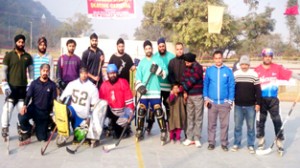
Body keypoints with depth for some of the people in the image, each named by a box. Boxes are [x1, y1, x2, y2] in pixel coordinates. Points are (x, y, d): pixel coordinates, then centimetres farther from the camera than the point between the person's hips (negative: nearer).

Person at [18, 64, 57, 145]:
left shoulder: (52, 85, -3)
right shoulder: (34, 83, 0)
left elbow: (54, 100, -1)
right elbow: (28, 96, -5)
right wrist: (25, 105, -23)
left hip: (44, 112, 0)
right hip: (33, 108, 0)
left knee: (42, 138, 0)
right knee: (21, 117, -34)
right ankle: (26, 135, -4)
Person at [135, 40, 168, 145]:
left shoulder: (158, 60, 6)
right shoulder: (142, 62, 11)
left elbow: (165, 72, -3)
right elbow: (138, 76, 4)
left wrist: (158, 70, -21)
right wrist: (140, 86, -11)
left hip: (155, 90, -2)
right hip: (144, 91, 2)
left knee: (158, 111, -8)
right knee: (141, 110, 3)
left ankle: (163, 132, -2)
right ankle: (139, 131, 17)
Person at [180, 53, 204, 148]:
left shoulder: (198, 68, -12)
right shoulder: (186, 68, 9)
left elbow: (191, 81, -15)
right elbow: (183, 79, 5)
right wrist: (185, 92, -8)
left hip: (198, 95, -6)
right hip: (189, 95, 6)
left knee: (198, 118, 1)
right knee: (190, 117, 7)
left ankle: (197, 139, 5)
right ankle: (189, 138, 12)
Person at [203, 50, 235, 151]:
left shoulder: (228, 71, -3)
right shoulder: (209, 70, -1)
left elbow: (231, 86, -1)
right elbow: (205, 85, 4)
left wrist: (230, 101, -4)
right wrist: (206, 98, -3)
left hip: (224, 102, 0)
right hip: (212, 102, 1)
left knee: (224, 124, 6)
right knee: (211, 124, 9)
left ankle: (224, 143, 17)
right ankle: (211, 142, 19)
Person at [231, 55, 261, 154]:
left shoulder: (254, 75, -2)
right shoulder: (235, 74, 3)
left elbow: (258, 90, -1)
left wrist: (258, 103, -5)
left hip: (251, 106, -1)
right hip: (238, 105, 1)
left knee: (250, 126, 6)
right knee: (237, 126, 8)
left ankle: (251, 145, 16)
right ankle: (236, 144, 19)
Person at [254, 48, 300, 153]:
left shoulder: (277, 68, -2)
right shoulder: (257, 70, -4)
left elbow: (290, 74, -5)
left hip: (273, 99, 0)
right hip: (261, 99, 0)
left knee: (277, 120, 0)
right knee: (261, 120, 10)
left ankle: (279, 142, 9)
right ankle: (261, 140, 26)